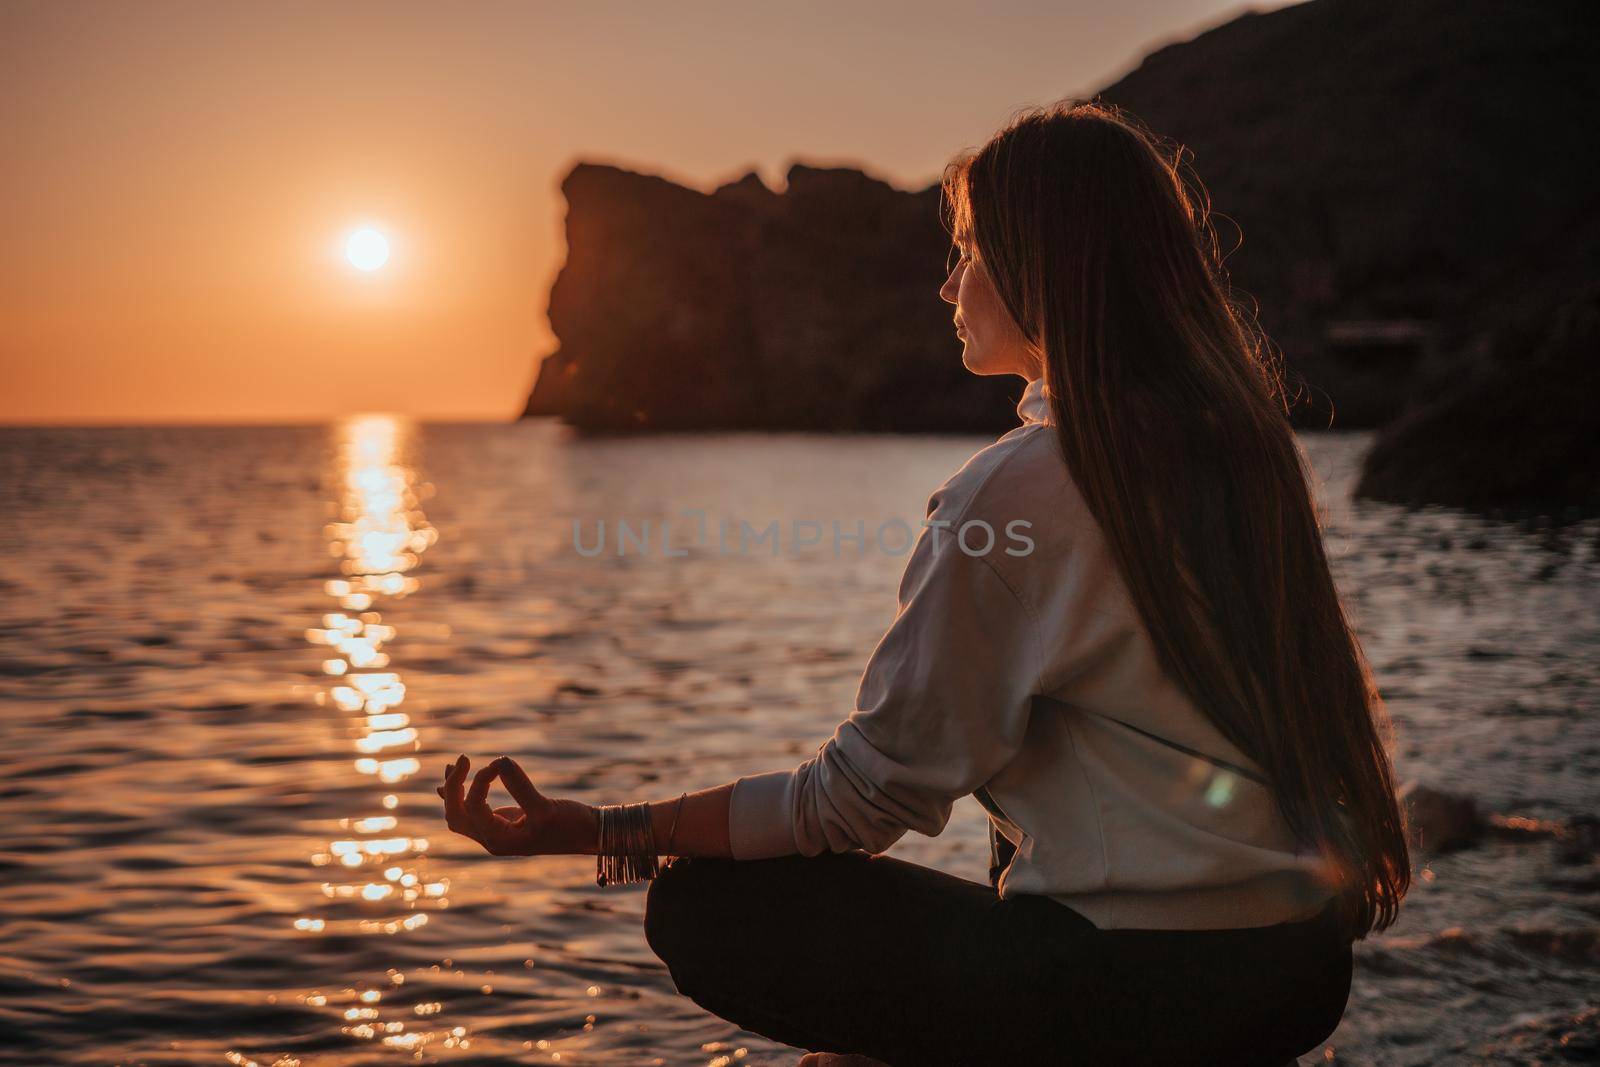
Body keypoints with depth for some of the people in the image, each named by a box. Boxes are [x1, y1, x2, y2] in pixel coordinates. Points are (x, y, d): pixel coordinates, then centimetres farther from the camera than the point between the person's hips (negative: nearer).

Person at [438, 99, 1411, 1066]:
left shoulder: (1017, 493, -16)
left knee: (704, 907, 1)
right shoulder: (1257, 445, 6)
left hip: (1141, 987, -8)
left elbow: (867, 794, -13)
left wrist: (603, 832, -8)